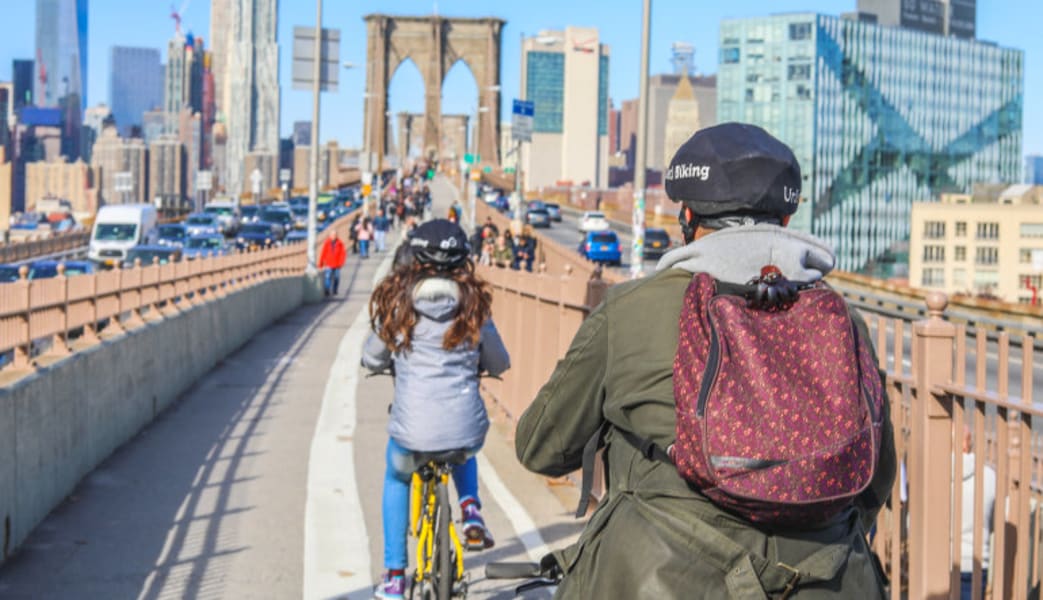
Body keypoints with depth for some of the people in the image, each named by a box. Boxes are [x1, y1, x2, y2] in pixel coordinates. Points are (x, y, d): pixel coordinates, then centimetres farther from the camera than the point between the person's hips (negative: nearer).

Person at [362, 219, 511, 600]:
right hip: (466, 430, 1)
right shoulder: (474, 302, 4)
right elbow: (499, 363, 15)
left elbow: (372, 360, 12)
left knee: (397, 479, 33)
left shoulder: (395, 298, 2)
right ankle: (471, 513, 17)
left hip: (412, 431, -1)